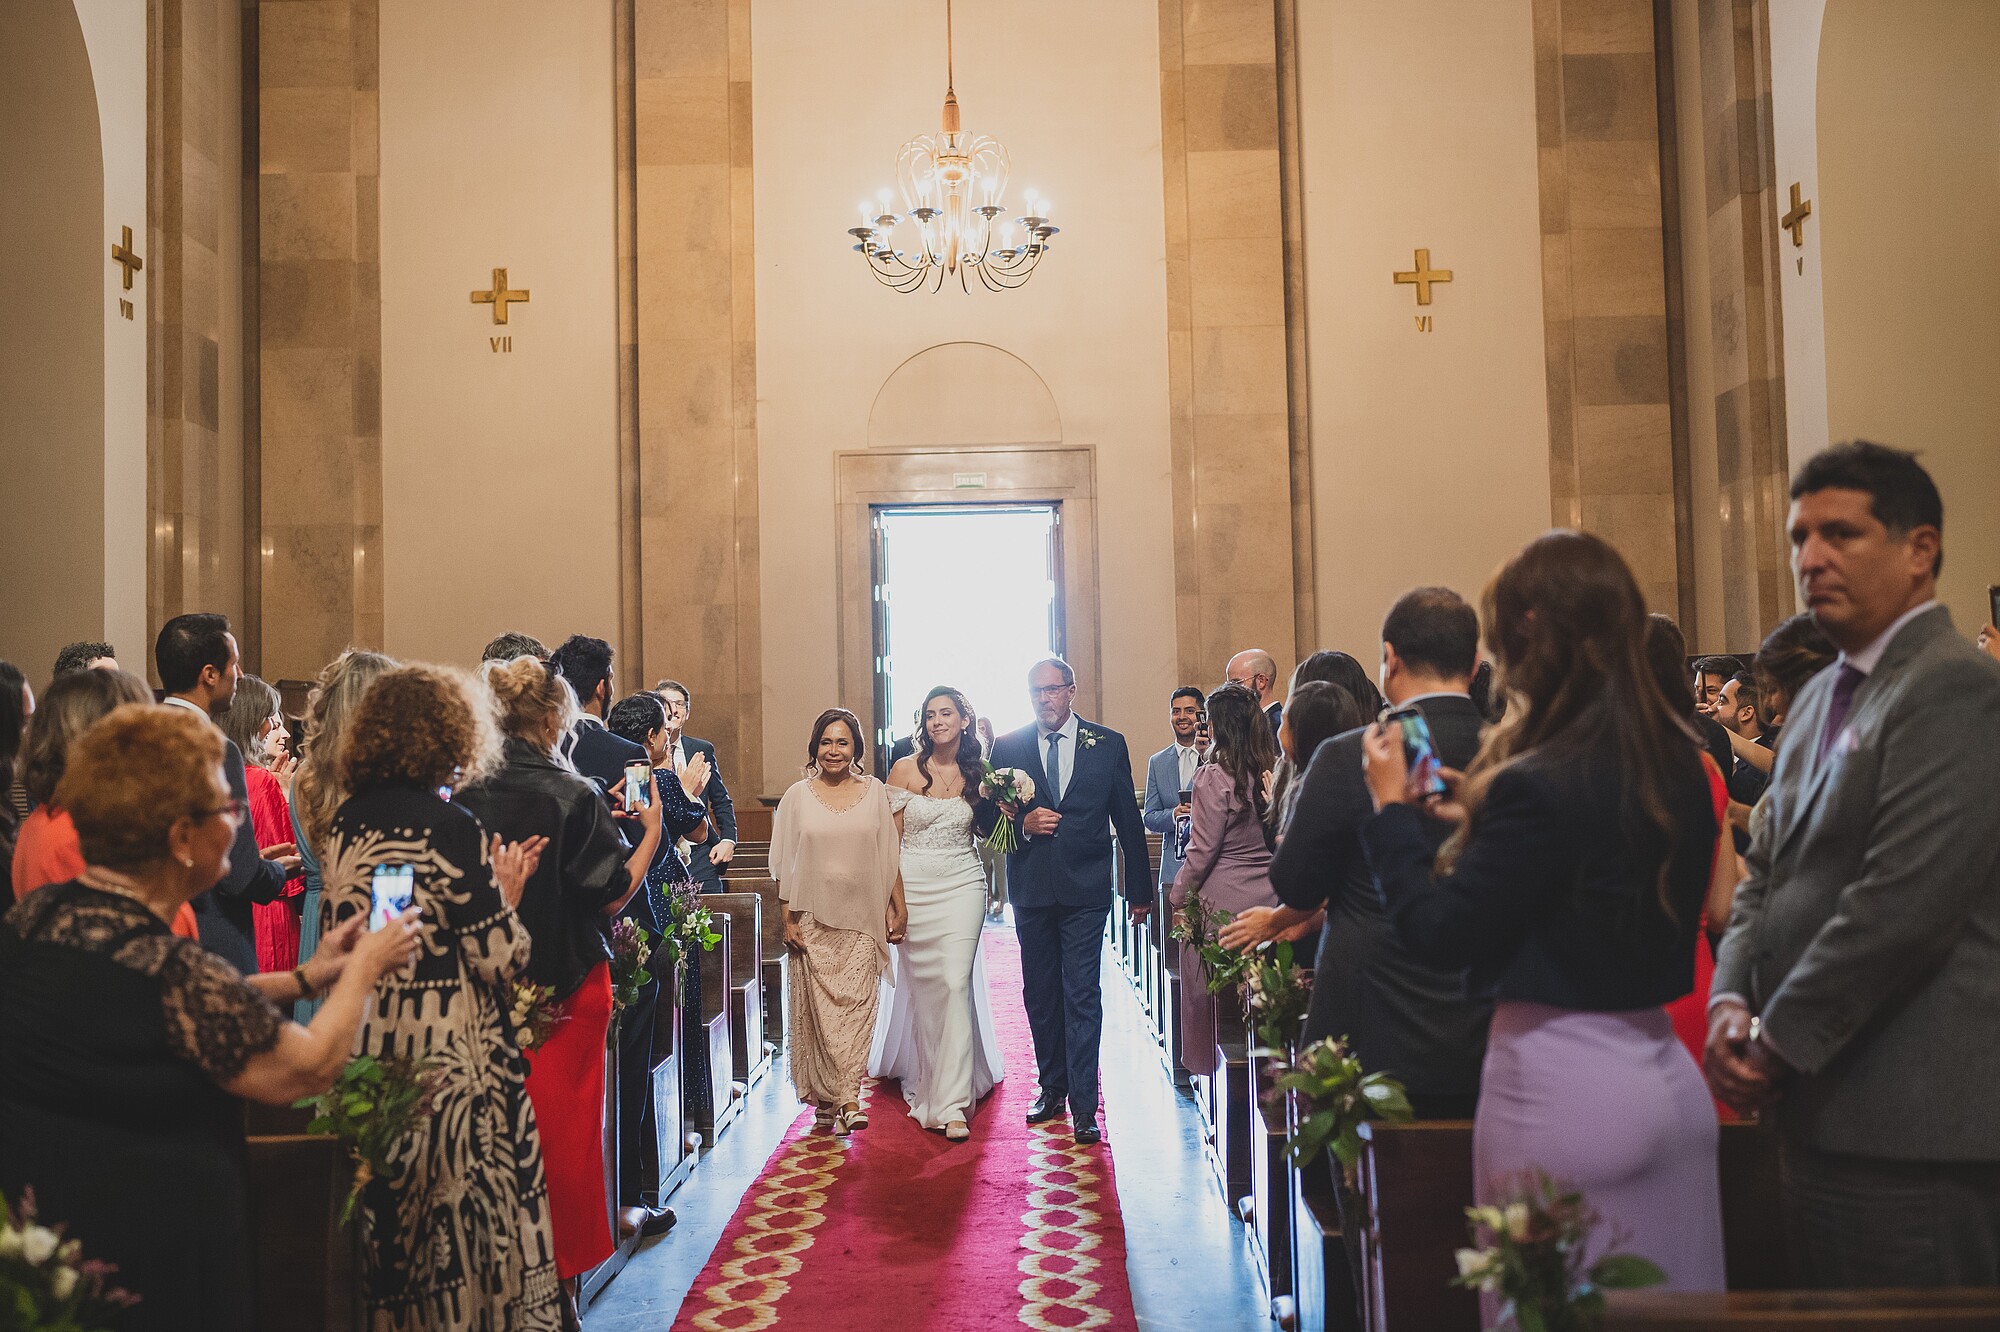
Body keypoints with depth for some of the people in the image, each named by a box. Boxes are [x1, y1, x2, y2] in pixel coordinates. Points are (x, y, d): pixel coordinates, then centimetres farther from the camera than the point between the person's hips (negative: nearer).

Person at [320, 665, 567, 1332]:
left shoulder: (346, 822, 3)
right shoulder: (449, 828, -16)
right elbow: (502, 959, -17)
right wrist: (506, 894, 2)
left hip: (363, 1053, 7)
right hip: (448, 1056, -6)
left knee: (385, 1213, 18)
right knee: (458, 1206, 7)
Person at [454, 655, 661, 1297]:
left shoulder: (467, 799, -3)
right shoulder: (574, 796, -15)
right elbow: (611, 896, -14)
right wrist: (651, 831, -4)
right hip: (567, 987, -4)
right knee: (564, 1125, 7)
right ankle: (560, 1269, 17)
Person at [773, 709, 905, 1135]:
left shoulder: (874, 792, 6)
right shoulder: (798, 796, 4)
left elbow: (889, 857, 9)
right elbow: (784, 864, 4)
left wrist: (898, 908, 5)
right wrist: (788, 918, -2)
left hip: (862, 919, 0)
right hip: (813, 918, 0)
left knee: (857, 1004, -7)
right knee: (818, 1008, 1)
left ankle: (848, 1100, -9)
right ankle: (824, 1099, 11)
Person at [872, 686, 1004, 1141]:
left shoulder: (977, 772, 4)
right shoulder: (905, 769, -2)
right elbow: (890, 838, 0)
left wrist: (1002, 805, -3)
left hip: (962, 886, 0)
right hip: (913, 886, 0)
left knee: (955, 983, -10)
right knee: (922, 987, 8)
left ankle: (952, 1103, -8)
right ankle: (926, 1076, 31)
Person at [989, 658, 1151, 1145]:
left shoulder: (1108, 745, 2)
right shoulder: (1007, 747, 5)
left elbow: (1128, 821, 6)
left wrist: (1138, 890, 8)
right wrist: (1023, 825, -15)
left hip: (1086, 890, -2)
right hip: (1031, 890, 2)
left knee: (1082, 995, -6)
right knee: (1039, 994, 11)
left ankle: (1083, 1105, -1)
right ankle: (1052, 1087, 26)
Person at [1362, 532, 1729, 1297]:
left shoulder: (1537, 786, -21)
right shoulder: (1682, 768, 5)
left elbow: (1439, 936, -16)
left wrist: (1392, 807, -6)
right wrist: (1483, 818, 16)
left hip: (1563, 1089, -8)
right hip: (1668, 1080, 9)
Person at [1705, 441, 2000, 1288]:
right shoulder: (1819, 697, 15)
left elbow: (1904, 902, -21)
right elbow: (1766, 871, 16)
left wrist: (1779, 1043, -13)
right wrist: (1732, 1001, 0)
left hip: (1909, 1132, -9)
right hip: (1818, 1113, 9)